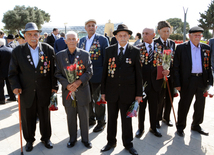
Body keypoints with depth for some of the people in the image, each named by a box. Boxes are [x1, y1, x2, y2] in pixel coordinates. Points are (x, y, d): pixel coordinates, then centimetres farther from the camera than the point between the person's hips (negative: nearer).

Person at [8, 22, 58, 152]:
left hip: (44, 91, 0)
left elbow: (53, 70, 0)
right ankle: (29, 140, 36)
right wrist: (15, 86, -12)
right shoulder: (17, 51, -3)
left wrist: (54, 86, -1)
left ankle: (46, 138, 37)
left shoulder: (48, 49, -3)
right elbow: (13, 72, 1)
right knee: (27, 118, 14)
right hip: (26, 92, 0)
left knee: (45, 117, 15)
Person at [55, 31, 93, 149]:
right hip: (68, 91, 1)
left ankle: (85, 139, 29)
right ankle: (72, 138, 32)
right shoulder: (59, 55, 2)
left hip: (82, 90, -1)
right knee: (70, 117, 13)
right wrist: (67, 85, -15)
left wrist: (79, 82, -18)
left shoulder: (85, 54, -1)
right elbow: (58, 74, 0)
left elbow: (89, 72, -4)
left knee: (84, 116, 10)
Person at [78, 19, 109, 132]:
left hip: (97, 75, -5)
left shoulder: (102, 39, -6)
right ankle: (91, 119, 34)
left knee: (98, 99, 5)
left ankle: (101, 122, 22)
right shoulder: (82, 41, 10)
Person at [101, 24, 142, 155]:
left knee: (127, 119, 11)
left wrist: (139, 93, -2)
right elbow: (105, 71, 4)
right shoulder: (109, 50, 3)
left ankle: (128, 144, 29)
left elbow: (138, 73, 0)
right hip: (112, 90, 2)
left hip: (127, 91, -1)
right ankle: (111, 142, 32)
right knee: (111, 118, 13)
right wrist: (103, 91, 2)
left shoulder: (135, 51, -1)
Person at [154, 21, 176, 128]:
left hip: (171, 73, 5)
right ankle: (157, 119, 20)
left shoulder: (172, 43, 11)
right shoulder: (154, 43, -5)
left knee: (170, 97, 12)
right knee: (160, 97, 0)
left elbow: (174, 58, 12)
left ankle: (166, 117, 31)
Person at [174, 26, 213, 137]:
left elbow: (209, 66, 10)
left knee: (200, 105, 15)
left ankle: (196, 125, 34)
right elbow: (176, 67, -6)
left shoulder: (206, 48, 7)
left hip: (202, 80, 4)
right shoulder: (181, 48, -4)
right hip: (187, 81, -4)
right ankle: (180, 127, 21)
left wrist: (210, 82, 2)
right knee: (184, 105, 5)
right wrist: (177, 84, -10)